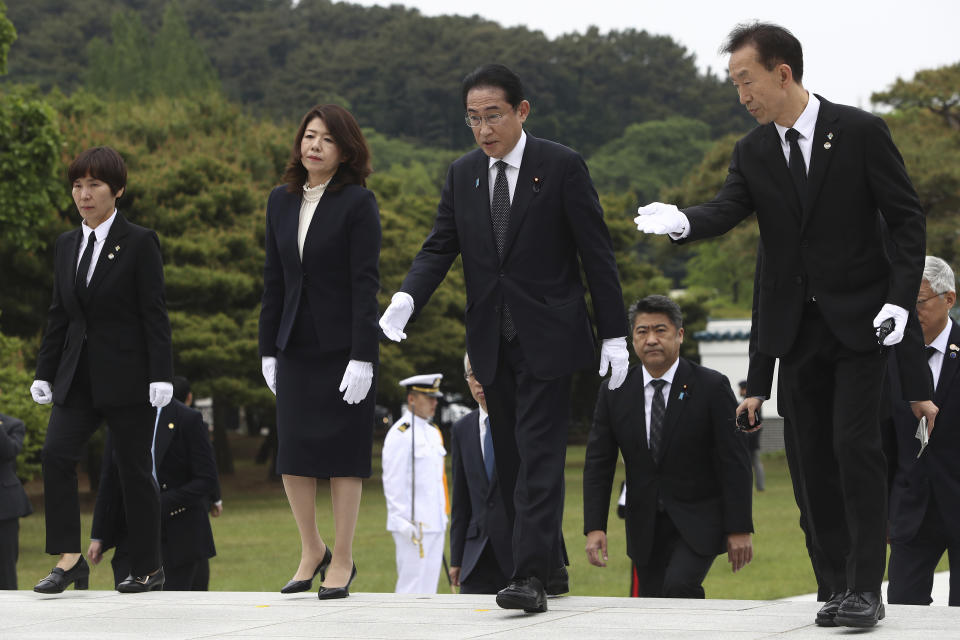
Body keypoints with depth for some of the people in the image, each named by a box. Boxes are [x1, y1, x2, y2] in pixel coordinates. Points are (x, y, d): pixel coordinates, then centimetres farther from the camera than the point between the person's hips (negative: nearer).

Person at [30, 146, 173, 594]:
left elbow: (154, 314, -8)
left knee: (134, 469, 2)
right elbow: (58, 314, 15)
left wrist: (161, 374, -14)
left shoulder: (140, 243, -5)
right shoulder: (66, 245, 12)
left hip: (128, 377, -5)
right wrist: (44, 372, 11)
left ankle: (148, 569, 12)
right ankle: (69, 559, -11)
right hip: (78, 378, 5)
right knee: (56, 453, -13)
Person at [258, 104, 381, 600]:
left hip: (342, 346, -5)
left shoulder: (358, 203, -7)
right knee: (292, 454, 4)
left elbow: (365, 281, -11)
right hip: (296, 348, 5)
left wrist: (363, 355, -16)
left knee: (341, 454, 1)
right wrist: (267, 349, 10)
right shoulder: (281, 201, 9)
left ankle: (342, 560, 10)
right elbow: (274, 279, 13)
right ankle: (312, 551, 22)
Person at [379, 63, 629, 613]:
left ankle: (532, 576, -17)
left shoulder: (562, 166, -5)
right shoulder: (462, 175, 9)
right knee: (510, 461, 10)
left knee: (539, 458, -12)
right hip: (492, 341, 6)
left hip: (548, 338, -6)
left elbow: (597, 253, -5)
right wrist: (407, 298, -16)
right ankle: (552, 563, 21)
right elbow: (440, 247, 5)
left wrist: (615, 335, -8)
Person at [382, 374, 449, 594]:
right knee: (411, 586, -8)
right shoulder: (400, 434, -12)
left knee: (429, 584, 10)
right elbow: (393, 482, -15)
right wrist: (403, 522, -19)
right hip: (414, 526, -9)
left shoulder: (433, 432, 16)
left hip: (434, 524, 9)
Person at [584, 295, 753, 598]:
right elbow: (598, 464, 2)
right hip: (645, 525, 4)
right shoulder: (614, 394, 1)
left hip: (699, 519, -4)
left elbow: (735, 462, -8)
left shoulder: (712, 387, -8)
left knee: (679, 585, -26)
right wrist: (594, 528, -9)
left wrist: (739, 528, -12)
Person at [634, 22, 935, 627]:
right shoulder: (753, 152, 5)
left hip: (860, 320, -5)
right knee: (811, 459, 5)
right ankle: (841, 584, 13)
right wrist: (682, 221, -32)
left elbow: (906, 215, -4)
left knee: (856, 447, -12)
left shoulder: (860, 132, -6)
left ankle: (867, 587, -9)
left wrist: (900, 299, -14)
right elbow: (727, 209, -9)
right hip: (794, 328, 5)